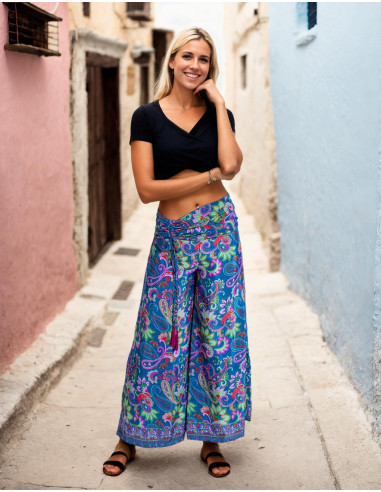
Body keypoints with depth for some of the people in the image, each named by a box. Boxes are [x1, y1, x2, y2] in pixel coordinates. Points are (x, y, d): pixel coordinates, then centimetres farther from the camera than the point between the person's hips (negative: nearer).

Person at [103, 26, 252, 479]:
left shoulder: (219, 114, 6)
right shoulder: (147, 117, -1)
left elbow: (231, 165, -15)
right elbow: (147, 189, -9)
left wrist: (218, 102, -9)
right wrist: (209, 176, -9)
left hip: (218, 231, 2)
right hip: (171, 237, -1)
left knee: (219, 333, 4)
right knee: (158, 337, 2)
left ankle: (210, 438, 19)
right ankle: (130, 438, 19)